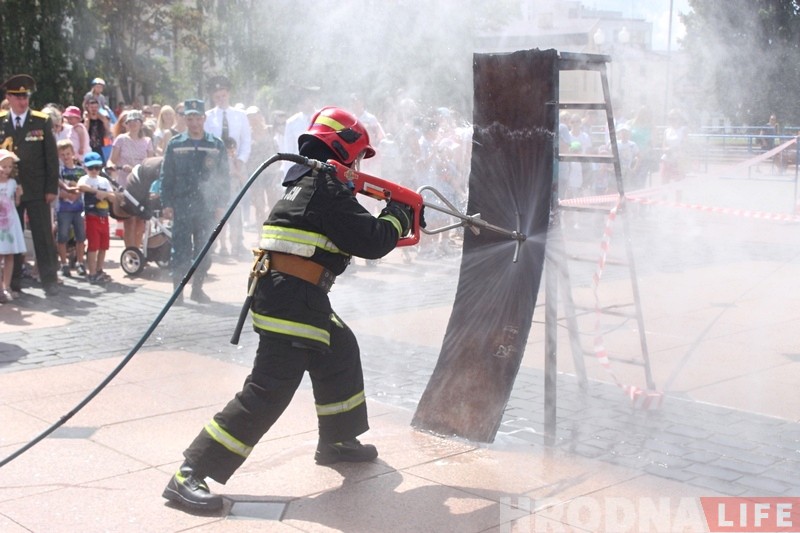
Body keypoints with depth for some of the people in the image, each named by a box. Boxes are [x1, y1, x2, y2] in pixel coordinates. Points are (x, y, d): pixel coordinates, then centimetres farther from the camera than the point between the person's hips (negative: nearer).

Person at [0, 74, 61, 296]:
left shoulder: (42, 121, 1)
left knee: (43, 236, 0)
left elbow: (52, 157, 0)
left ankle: (49, 280, 7)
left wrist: (52, 188, -4)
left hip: (37, 190, -2)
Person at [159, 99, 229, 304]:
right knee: (180, 250, -2)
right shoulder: (175, 144, 4)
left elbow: (224, 178, 6)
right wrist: (166, 204, -3)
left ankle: (197, 288, 21)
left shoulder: (217, 145, 5)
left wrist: (221, 205, -1)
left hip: (207, 208, 1)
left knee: (204, 251, 8)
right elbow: (166, 177, 4)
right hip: (181, 207, -1)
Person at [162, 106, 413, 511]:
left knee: (340, 352, 24)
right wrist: (397, 217, 6)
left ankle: (337, 441, 38)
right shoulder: (328, 189, -13)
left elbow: (350, 230, 27)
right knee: (269, 391, -11)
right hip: (291, 300, -11)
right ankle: (189, 475, -10)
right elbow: (372, 241, -13)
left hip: (302, 298, 11)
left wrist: (384, 220, 20)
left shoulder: (307, 181, 17)